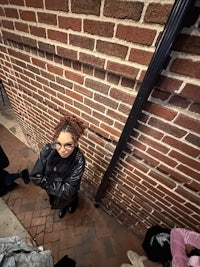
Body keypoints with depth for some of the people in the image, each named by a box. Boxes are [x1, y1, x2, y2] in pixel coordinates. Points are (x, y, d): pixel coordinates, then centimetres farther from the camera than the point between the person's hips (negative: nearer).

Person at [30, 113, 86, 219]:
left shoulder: (79, 161, -41)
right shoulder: (48, 150, -33)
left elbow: (67, 190, -33)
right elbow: (35, 176, -23)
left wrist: (48, 183, -24)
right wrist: (56, 185, -25)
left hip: (67, 196, -2)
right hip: (51, 191, 3)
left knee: (68, 201, 35)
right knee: (59, 204, 37)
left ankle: (71, 205, 72)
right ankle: (62, 208, 73)